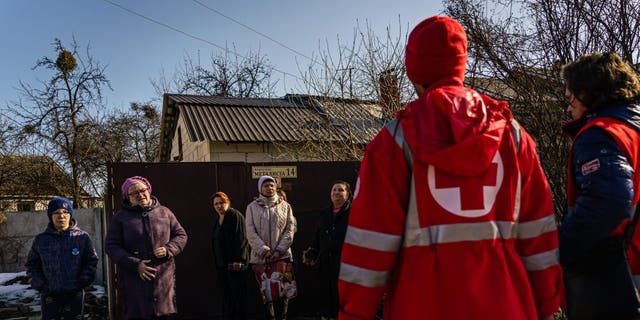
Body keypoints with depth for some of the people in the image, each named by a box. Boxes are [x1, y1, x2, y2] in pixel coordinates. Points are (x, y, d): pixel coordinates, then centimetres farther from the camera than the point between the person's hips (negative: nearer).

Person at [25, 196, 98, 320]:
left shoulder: (82, 237, -1)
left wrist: (83, 281, -6)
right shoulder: (41, 239, 2)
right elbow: (32, 264, 9)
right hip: (50, 295, 0)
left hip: (75, 294, 0)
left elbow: (91, 261, 3)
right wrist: (40, 285, -1)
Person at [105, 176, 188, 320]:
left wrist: (168, 250, -8)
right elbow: (111, 246, 0)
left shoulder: (164, 212, 9)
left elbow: (181, 235, 13)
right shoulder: (120, 217, 4)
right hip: (134, 279, -1)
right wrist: (135, 264, -12)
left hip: (164, 278, 2)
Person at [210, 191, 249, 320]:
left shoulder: (235, 216, -7)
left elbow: (241, 238, -15)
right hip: (222, 264, 8)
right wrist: (217, 262, 16)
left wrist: (238, 259, -21)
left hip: (234, 263, -8)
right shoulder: (218, 220, 19)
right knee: (226, 295, 9)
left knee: (238, 295, -5)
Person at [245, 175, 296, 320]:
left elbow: (290, 230, 2)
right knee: (266, 292, 5)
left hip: (282, 256, 0)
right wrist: (264, 250, -11)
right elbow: (251, 233, -1)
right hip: (260, 257, 0)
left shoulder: (285, 206, 8)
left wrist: (279, 250, -9)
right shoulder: (252, 207, 6)